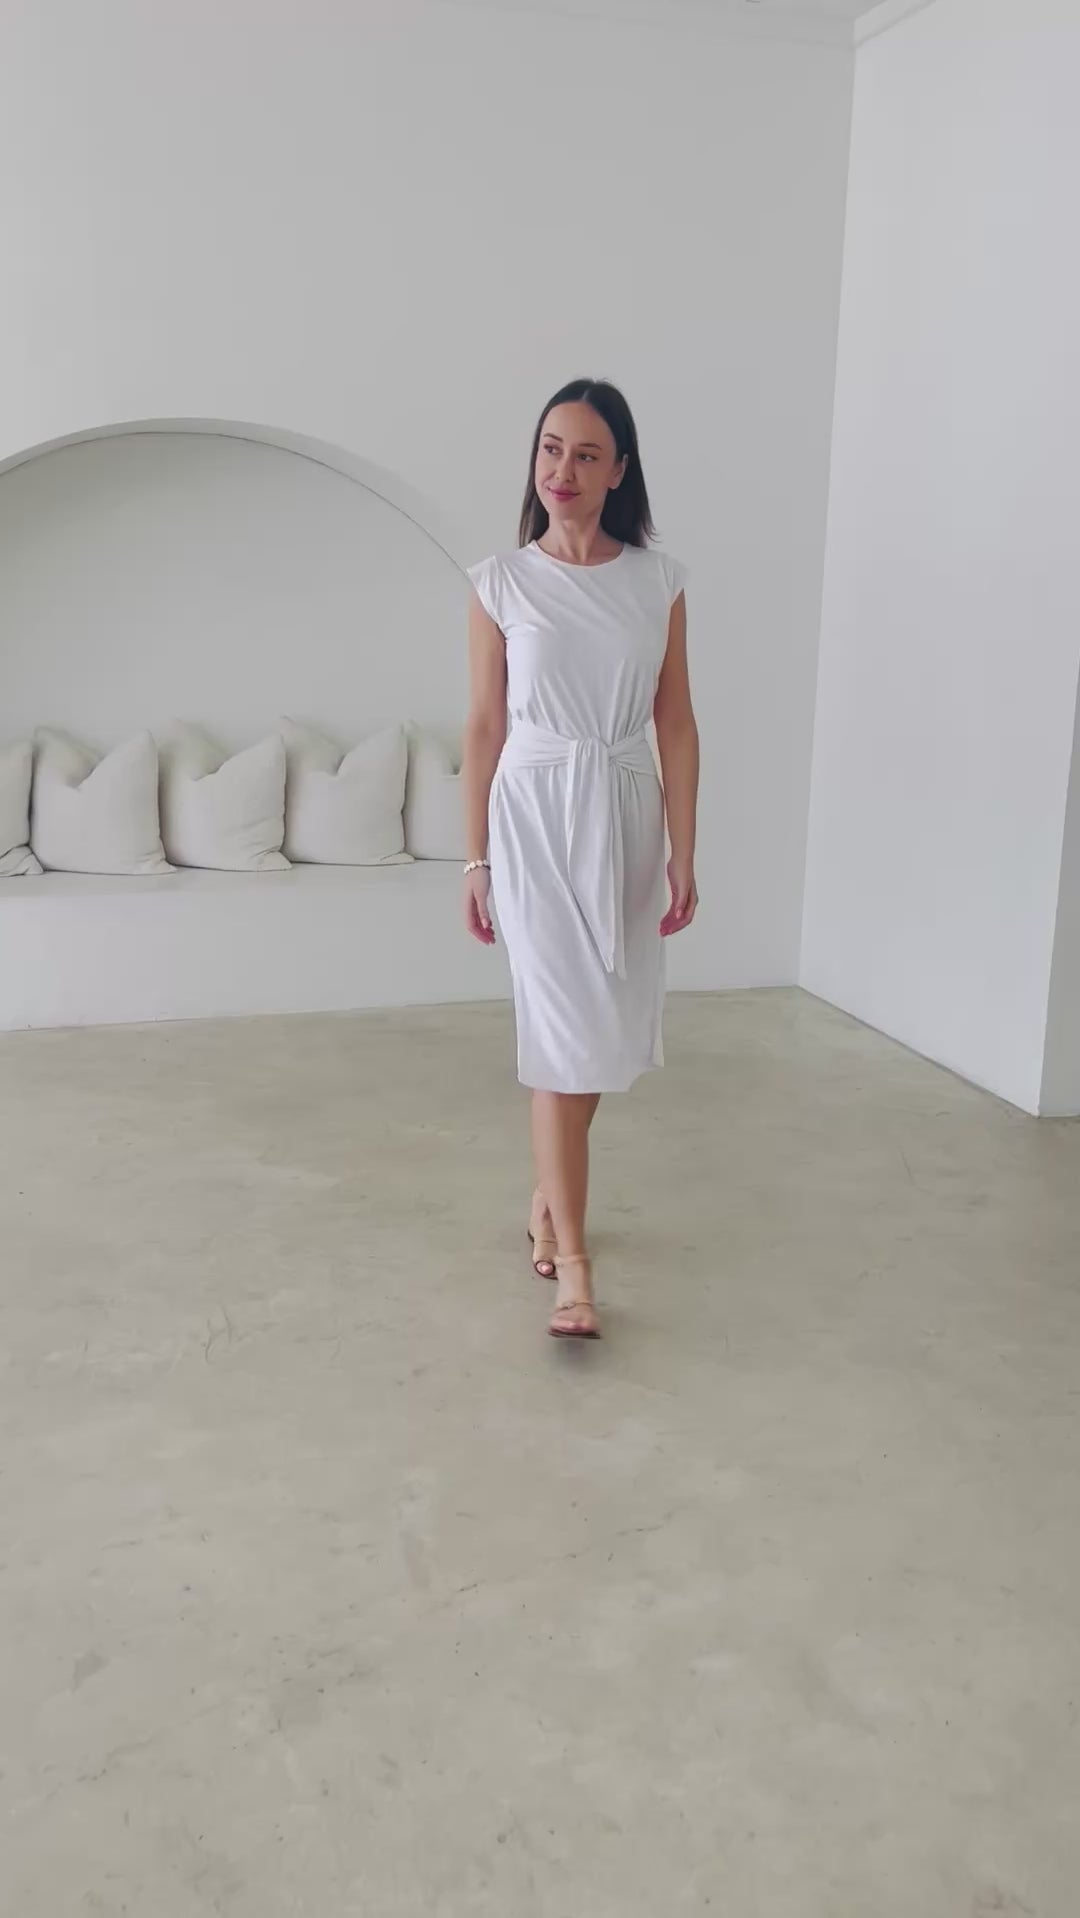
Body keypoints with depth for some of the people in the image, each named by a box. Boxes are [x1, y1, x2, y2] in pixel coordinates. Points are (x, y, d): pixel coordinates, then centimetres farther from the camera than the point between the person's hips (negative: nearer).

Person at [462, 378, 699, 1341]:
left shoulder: (659, 582, 3)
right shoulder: (501, 582, -1)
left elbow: (676, 725, 3)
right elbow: (485, 726, 1)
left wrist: (683, 854, -1)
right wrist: (478, 859, 1)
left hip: (625, 819, 3)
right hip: (535, 817, -2)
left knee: (598, 1032, 11)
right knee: (565, 1033, -8)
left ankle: (548, 1196, 33)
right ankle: (573, 1257, -2)